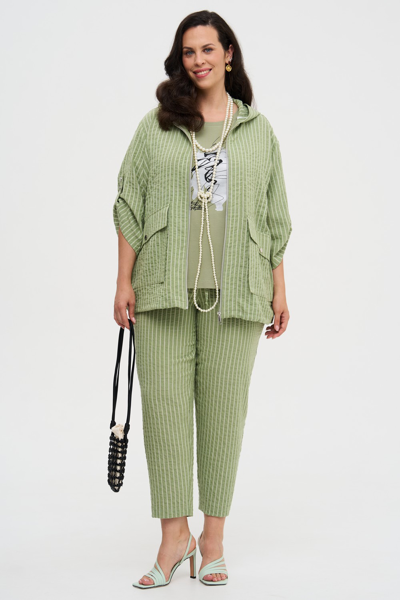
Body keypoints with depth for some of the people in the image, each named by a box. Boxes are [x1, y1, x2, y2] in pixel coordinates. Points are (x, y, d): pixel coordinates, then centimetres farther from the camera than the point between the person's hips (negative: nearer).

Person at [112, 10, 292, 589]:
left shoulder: (259, 130, 12)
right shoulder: (156, 126, 9)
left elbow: (275, 219, 12)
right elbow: (130, 206, 7)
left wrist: (279, 289, 7)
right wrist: (124, 282, 0)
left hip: (235, 292, 0)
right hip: (164, 288, 0)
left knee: (224, 409, 3)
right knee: (165, 406, -3)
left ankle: (213, 539, 13)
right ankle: (174, 536, 8)